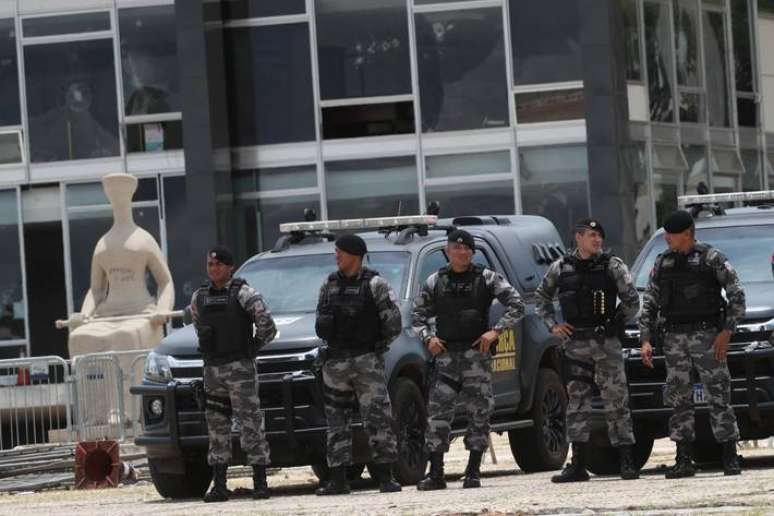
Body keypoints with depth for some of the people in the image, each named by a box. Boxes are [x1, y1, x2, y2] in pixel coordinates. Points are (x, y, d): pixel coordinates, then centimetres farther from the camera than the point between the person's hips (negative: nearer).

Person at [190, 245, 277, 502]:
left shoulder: (242, 293, -7)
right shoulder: (199, 297, 11)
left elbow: (266, 322, -13)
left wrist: (256, 344, -1)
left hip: (240, 367, -6)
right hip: (212, 369, 6)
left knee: (251, 423, -7)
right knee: (217, 428, 6)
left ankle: (260, 483, -6)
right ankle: (219, 486, 8)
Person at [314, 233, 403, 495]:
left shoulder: (374, 284, -5)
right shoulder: (329, 285, 12)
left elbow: (393, 321, -6)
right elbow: (321, 320, 22)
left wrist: (377, 346, 0)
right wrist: (329, 339, 12)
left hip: (367, 361, -5)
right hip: (335, 362, 5)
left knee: (377, 417, -8)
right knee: (337, 420, 5)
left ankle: (385, 476, -4)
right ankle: (338, 479, 8)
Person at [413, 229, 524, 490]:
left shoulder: (487, 278, 4)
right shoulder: (435, 282, 10)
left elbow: (516, 305, 1)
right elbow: (418, 314, 17)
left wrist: (496, 331, -9)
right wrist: (428, 337, -1)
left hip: (477, 352, -1)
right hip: (446, 354, 1)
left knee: (479, 411, -2)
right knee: (437, 411, -6)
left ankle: (473, 472, 5)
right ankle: (435, 473, -3)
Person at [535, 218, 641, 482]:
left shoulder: (612, 266, 0)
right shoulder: (560, 268, 7)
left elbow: (631, 301, 0)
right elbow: (541, 297, 21)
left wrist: (616, 323, 0)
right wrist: (552, 324, 11)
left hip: (606, 342, -2)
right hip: (575, 344, 2)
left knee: (616, 401, -3)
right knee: (577, 403, 2)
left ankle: (626, 463, -1)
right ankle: (577, 465, 5)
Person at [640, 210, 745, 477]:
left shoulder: (711, 258, -2)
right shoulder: (662, 263, 12)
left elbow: (737, 295, -3)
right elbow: (649, 304, 14)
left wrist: (726, 331, -12)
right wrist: (645, 340, 4)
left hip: (706, 334, -4)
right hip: (674, 337, 4)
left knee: (719, 395, -6)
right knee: (679, 399, 2)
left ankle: (730, 458, -2)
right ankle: (684, 460, 4)